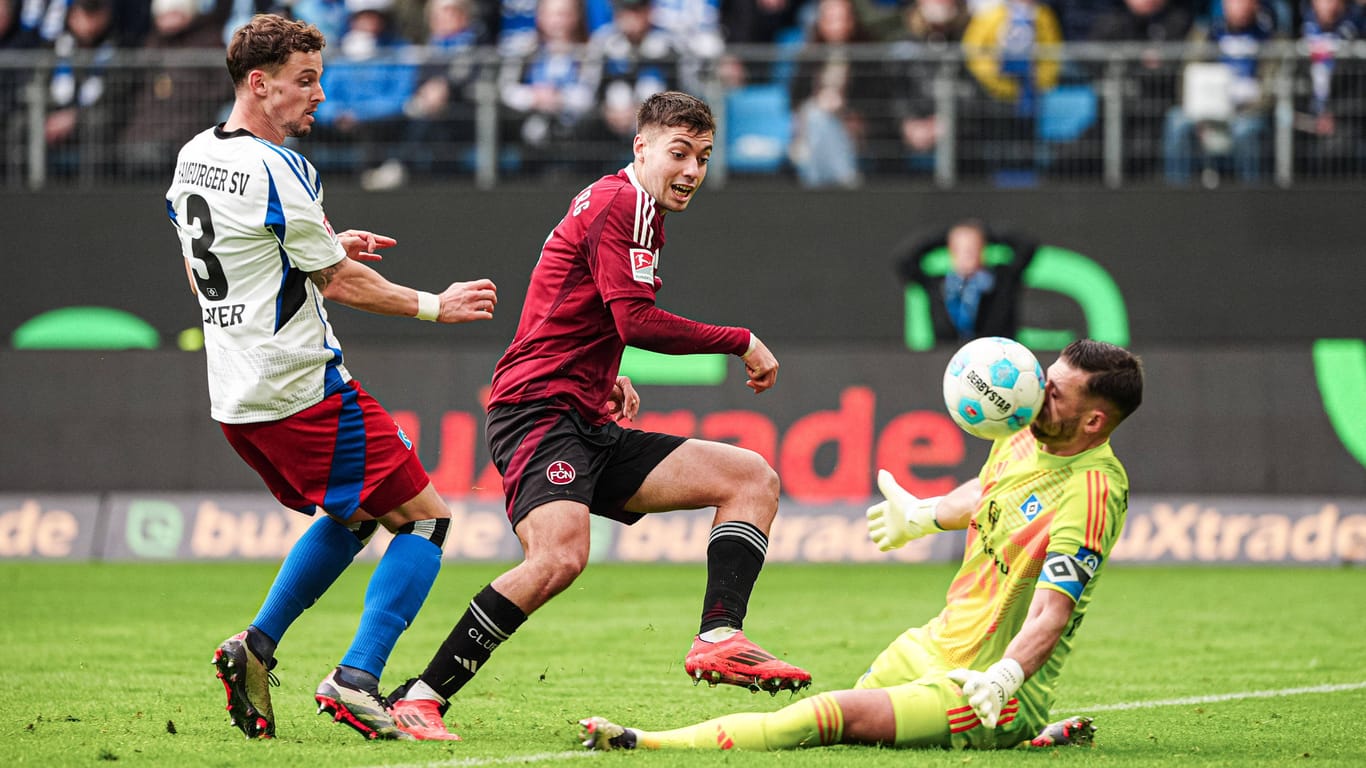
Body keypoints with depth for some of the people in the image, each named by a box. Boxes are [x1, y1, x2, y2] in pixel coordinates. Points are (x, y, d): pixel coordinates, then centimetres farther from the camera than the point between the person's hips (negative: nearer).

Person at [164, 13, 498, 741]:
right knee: (424, 516, -2)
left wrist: (324, 246, 21)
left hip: (235, 398, 9)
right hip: (301, 389, -9)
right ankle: (356, 678, -13)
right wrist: (436, 305, 1)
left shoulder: (192, 158, 9)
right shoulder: (275, 169, -17)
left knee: (355, 514, 26)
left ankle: (256, 646, 14)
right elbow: (340, 284, -12)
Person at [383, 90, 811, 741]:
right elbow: (637, 321, -19)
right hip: (540, 414, -10)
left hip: (590, 429, 10)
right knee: (559, 558, -33)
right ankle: (418, 698, -26)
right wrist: (741, 342, -9)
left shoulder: (620, 205, 22)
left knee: (754, 478, 4)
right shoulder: (624, 204, -8)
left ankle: (718, 639, -12)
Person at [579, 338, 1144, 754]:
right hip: (932, 649, 9)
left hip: (991, 690, -9)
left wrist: (1003, 677, -47)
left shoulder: (1091, 494, -23)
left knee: (835, 716, -24)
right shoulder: (1024, 440, 4)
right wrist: (921, 516, 47)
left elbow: (1051, 613, -30)